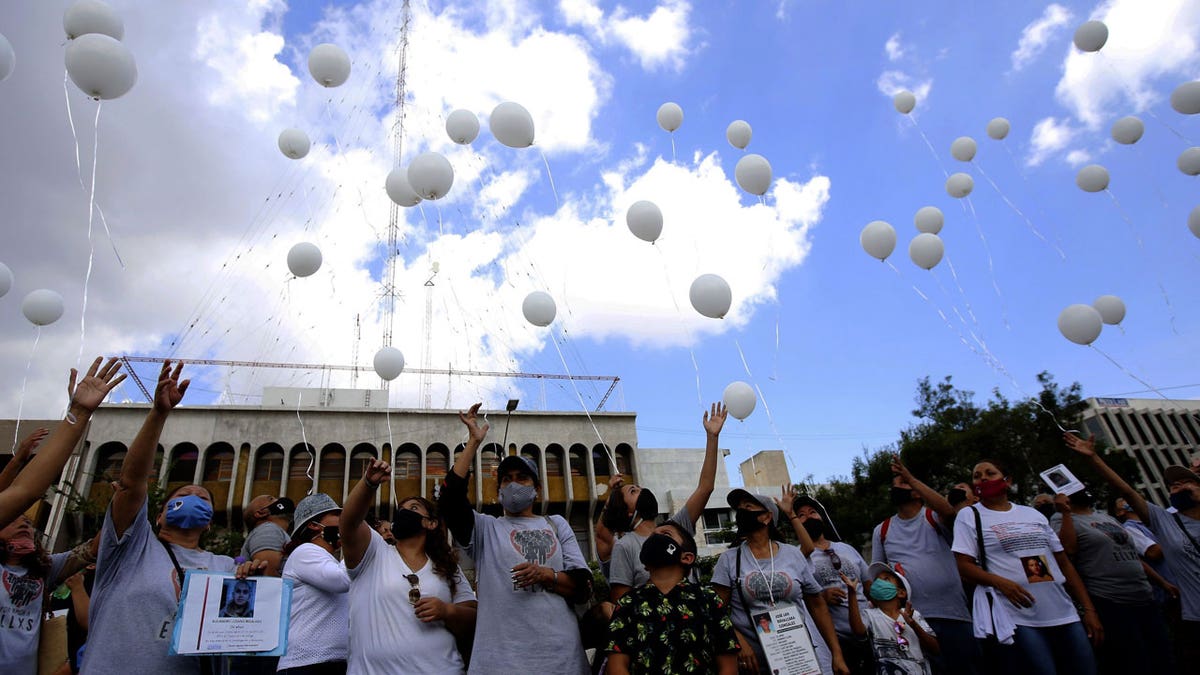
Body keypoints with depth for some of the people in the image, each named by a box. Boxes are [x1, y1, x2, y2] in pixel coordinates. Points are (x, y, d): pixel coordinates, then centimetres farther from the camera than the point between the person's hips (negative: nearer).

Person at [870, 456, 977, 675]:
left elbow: (949, 511, -25)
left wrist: (911, 479, -29)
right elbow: (876, 571, 14)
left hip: (952, 614, -3)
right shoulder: (881, 530, 10)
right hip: (913, 618, 3)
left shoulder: (933, 517, 0)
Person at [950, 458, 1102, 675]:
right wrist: (1000, 582, -21)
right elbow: (964, 566, -5)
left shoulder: (1033, 514, 15)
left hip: (1065, 615, 5)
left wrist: (1089, 609, 8)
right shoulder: (969, 516, 2)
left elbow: (1064, 563, 15)